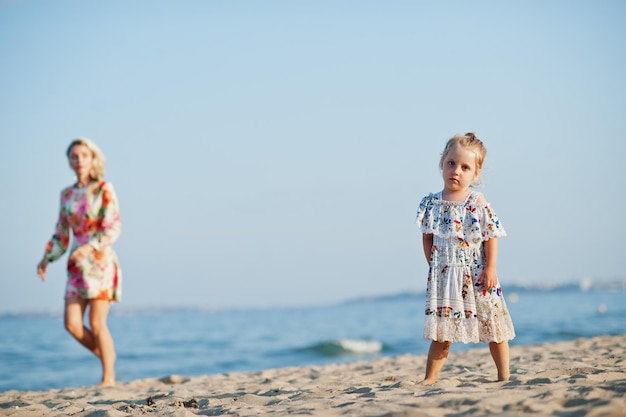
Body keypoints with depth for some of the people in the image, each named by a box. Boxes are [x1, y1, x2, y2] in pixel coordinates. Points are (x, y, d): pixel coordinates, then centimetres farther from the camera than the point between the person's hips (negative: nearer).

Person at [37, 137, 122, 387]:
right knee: (72, 324, -2)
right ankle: (106, 355, 21)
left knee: (96, 323, -7)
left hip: (101, 261, -5)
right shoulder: (67, 194, 11)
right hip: (77, 265, 5)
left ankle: (109, 378, 4)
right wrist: (47, 259, 5)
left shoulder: (104, 189, -4)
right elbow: (61, 234, 16)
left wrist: (90, 246, -26)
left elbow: (113, 228, -12)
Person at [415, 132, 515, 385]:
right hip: (442, 276, 2)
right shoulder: (431, 203, 2)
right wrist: (433, 265, 1)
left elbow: (491, 237, -6)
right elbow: (427, 238, 8)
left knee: (492, 326, 7)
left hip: (476, 275, -2)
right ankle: (430, 378, 9)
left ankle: (504, 376, 17)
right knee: (440, 332, 4)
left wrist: (490, 268, -11)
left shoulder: (477, 203, -6)